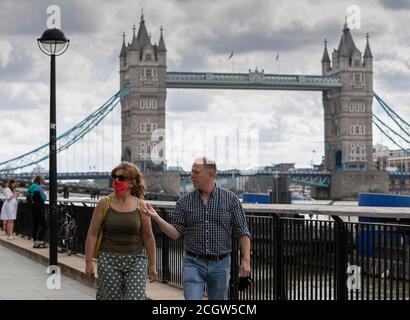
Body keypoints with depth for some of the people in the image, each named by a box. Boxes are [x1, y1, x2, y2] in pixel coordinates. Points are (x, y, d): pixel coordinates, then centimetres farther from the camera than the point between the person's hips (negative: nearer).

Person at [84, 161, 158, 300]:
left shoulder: (140, 205, 0)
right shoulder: (104, 204, -1)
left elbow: (148, 237, 4)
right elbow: (92, 234, 0)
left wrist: (153, 265, 6)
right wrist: (88, 262, -4)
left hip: (135, 261, 0)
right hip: (109, 260, 0)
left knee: (135, 297, -9)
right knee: (111, 297, 4)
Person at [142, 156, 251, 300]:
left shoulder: (231, 199, 0)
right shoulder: (184, 202, 3)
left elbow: (242, 232, 0)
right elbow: (176, 233, 1)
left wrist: (246, 259, -9)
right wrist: (157, 218, -14)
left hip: (220, 264, 0)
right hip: (193, 263, 0)